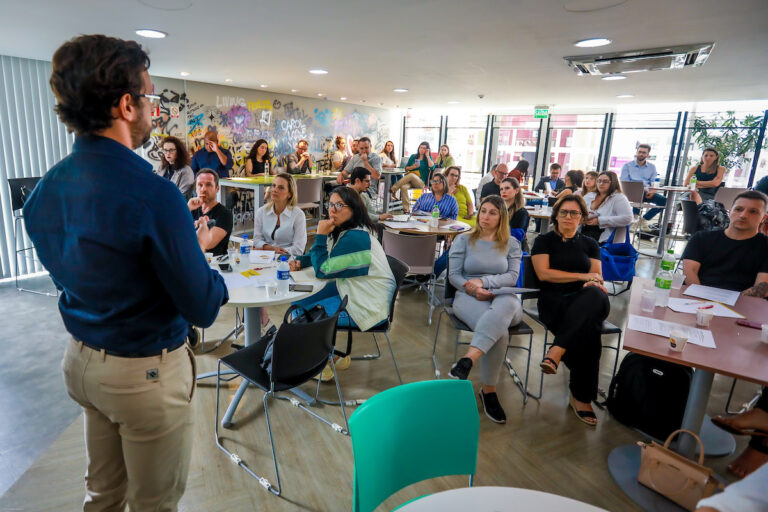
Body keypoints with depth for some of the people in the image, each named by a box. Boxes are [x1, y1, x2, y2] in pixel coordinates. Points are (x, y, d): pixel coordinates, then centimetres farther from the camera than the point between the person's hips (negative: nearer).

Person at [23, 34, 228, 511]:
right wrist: (217, 279, -1)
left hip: (80, 360, 7)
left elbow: (65, 270, 12)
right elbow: (203, 308, -23)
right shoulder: (152, 193, -27)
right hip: (145, 370, -7)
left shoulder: (45, 188, -2)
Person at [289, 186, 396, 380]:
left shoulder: (356, 238, -25)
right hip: (351, 291, 10)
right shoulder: (344, 230, 6)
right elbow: (326, 257, 20)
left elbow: (323, 270, -22)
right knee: (299, 301, 13)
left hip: (368, 306, -10)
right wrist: (300, 262, 2)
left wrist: (321, 235, -17)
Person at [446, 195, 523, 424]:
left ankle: (467, 361, -52)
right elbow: (453, 275, 6)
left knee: (507, 304, -42)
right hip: (469, 297, -1)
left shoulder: (511, 244, 17)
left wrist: (483, 281, -13)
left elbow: (512, 277, 3)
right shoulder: (463, 240, 14)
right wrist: (473, 290, -13)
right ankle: (488, 390, -29)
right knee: (500, 331, -37)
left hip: (503, 298, 1)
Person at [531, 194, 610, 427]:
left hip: (584, 299, 2)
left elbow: (597, 277, 13)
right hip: (554, 300, -2)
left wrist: (593, 283, -15)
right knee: (587, 331, -36)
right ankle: (582, 397, -26)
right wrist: (583, 276, -5)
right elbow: (543, 273, -3)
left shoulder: (589, 244, 22)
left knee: (595, 296, -40)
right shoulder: (544, 241, 12)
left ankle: (556, 352, -45)